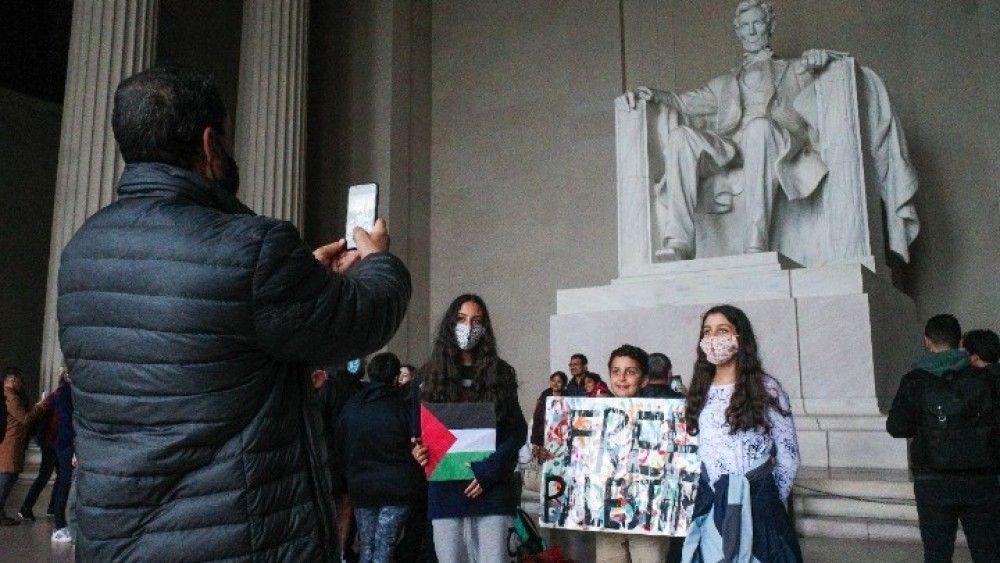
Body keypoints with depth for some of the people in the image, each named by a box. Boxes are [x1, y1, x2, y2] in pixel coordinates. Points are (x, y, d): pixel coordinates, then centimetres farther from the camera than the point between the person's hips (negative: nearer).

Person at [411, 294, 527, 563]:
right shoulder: (431, 375, 9)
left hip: (491, 490, -1)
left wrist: (488, 471, -9)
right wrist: (418, 450, -10)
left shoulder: (499, 373, 7)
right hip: (446, 492, 1)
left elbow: (518, 431, 3)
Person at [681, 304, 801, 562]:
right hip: (710, 507, 4)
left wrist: (771, 503, 4)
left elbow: (788, 457, -1)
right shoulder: (699, 392, 7)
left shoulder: (766, 389, -5)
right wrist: (707, 498, 9)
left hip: (757, 506, -4)